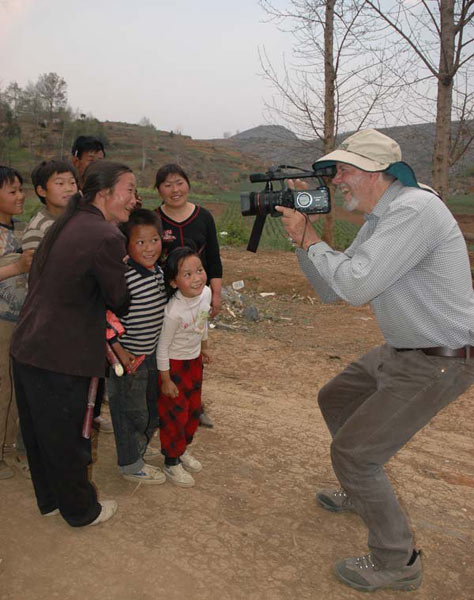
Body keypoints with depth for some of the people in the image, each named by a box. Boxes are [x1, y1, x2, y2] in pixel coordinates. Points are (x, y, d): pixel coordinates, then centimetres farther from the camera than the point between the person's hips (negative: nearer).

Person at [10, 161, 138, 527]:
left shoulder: (65, 224, 9)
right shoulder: (107, 236, -19)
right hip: (59, 358, -9)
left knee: (39, 431, 23)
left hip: (25, 348, 9)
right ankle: (82, 511, 34)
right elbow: (119, 302, -8)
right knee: (65, 438, 11)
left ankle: (50, 499, 45)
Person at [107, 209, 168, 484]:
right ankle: (131, 464, 27)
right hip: (128, 358, -8)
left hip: (153, 354, 8)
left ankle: (140, 446, 47)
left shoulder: (159, 271, 0)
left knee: (154, 407, 23)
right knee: (131, 411, 8)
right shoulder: (123, 278, -26)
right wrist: (118, 351, -22)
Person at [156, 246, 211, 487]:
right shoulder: (174, 312, -34)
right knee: (175, 413, 6)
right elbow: (162, 347, -22)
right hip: (174, 364, -7)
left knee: (194, 409, 20)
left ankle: (182, 449, 43)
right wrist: (166, 381, -15)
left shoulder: (206, 293, -13)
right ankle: (172, 463, 27)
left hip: (194, 360, 7)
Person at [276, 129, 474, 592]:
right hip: (401, 350, 10)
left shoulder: (414, 210, -24)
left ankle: (396, 563, 15)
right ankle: (361, 493, 45)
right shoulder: (378, 221, 8)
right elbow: (330, 290, 9)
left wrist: (309, 239, -14)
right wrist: (302, 235, -3)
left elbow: (355, 286, -29)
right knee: (335, 400, 24)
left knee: (353, 451, -6)